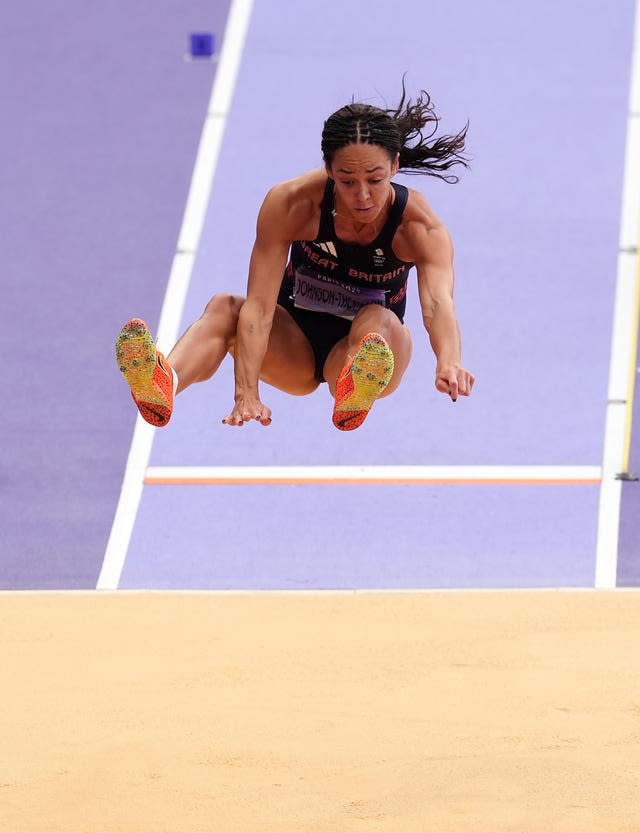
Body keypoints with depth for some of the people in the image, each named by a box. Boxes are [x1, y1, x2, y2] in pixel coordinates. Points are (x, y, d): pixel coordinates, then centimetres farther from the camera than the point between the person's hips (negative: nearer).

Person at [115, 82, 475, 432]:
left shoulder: (419, 224, -23)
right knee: (224, 306, -30)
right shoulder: (291, 203, -23)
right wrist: (246, 394, -44)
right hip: (296, 343, 1)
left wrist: (449, 363, -64)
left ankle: (356, 393, -72)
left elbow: (438, 302, -42)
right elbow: (259, 304, -30)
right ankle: (164, 384, -62)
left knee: (379, 321, -36)